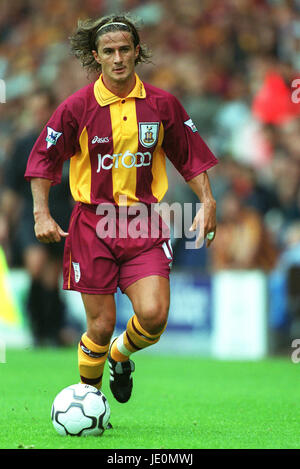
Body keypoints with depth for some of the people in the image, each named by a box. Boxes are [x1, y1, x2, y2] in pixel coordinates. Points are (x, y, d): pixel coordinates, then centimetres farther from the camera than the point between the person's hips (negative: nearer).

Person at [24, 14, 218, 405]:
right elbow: (43, 160, 3)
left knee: (153, 314, -14)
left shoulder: (162, 104, 2)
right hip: (92, 224, -2)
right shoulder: (77, 107, -5)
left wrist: (207, 202, 2)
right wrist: (42, 213, -7)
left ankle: (121, 356, 21)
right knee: (102, 324, -2)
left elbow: (191, 157, 12)